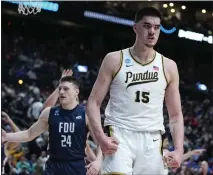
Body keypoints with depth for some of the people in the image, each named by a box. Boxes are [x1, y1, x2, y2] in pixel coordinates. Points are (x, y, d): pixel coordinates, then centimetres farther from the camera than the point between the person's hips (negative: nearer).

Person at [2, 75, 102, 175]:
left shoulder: (86, 115, -4)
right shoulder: (49, 113, 3)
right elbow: (30, 134, 12)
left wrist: (98, 161, -17)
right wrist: (7, 137, 0)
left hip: (77, 167, -2)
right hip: (54, 166, 2)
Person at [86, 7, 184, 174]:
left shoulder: (168, 66, 9)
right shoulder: (115, 60, 2)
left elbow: (176, 115, 12)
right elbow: (94, 102, 2)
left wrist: (179, 149, -2)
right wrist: (100, 136, -14)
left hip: (151, 140, 3)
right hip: (119, 135, -3)